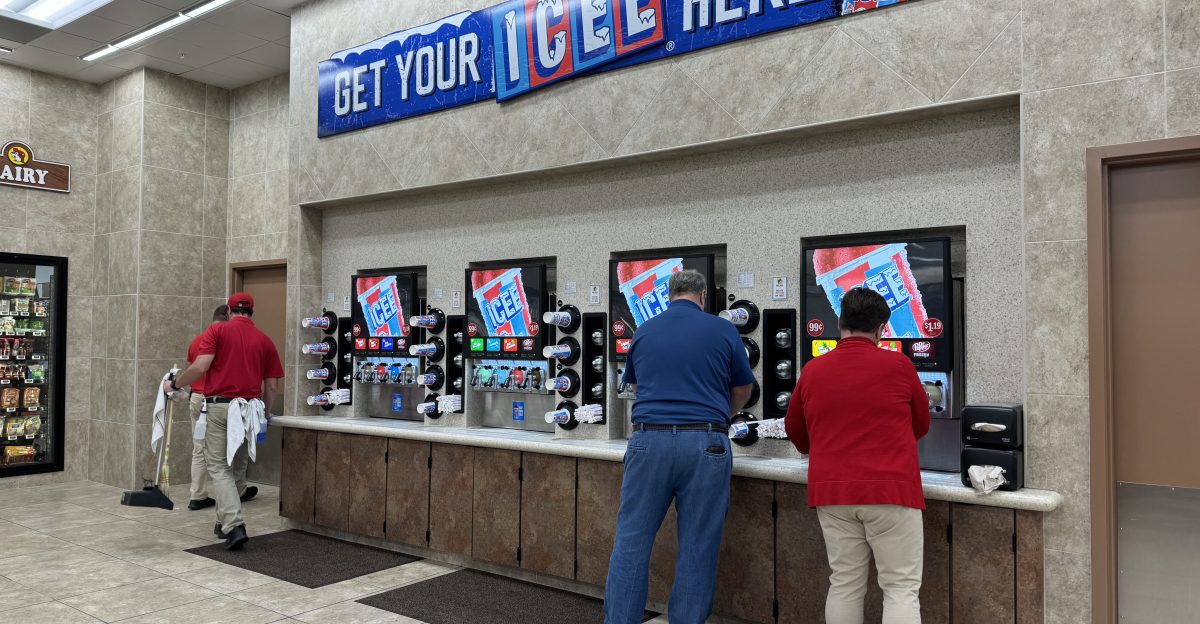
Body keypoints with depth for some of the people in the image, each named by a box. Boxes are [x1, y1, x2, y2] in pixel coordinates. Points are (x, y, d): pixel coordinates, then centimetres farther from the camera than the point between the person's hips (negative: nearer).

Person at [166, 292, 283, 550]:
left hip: (220, 406, -3)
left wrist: (174, 384, 5)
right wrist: (263, 411, 25)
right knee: (237, 468, 17)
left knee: (219, 468, 0)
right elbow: (272, 387, 8)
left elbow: (200, 367, -12)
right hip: (250, 409, 3)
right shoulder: (264, 340, 9)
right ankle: (225, 522, 28)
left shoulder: (217, 331, 1)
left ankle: (234, 526, -14)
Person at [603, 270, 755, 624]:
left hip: (649, 440, 1)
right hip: (706, 445, -1)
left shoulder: (644, 332, 11)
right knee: (697, 548, 7)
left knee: (631, 541, 7)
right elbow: (743, 389, 19)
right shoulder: (722, 331, 6)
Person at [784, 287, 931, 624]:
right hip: (891, 489, -3)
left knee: (844, 585, 11)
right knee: (901, 587, 3)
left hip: (832, 492, 3)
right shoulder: (898, 365, -4)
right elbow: (921, 426, 12)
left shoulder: (812, 370, 4)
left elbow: (795, 432, 17)